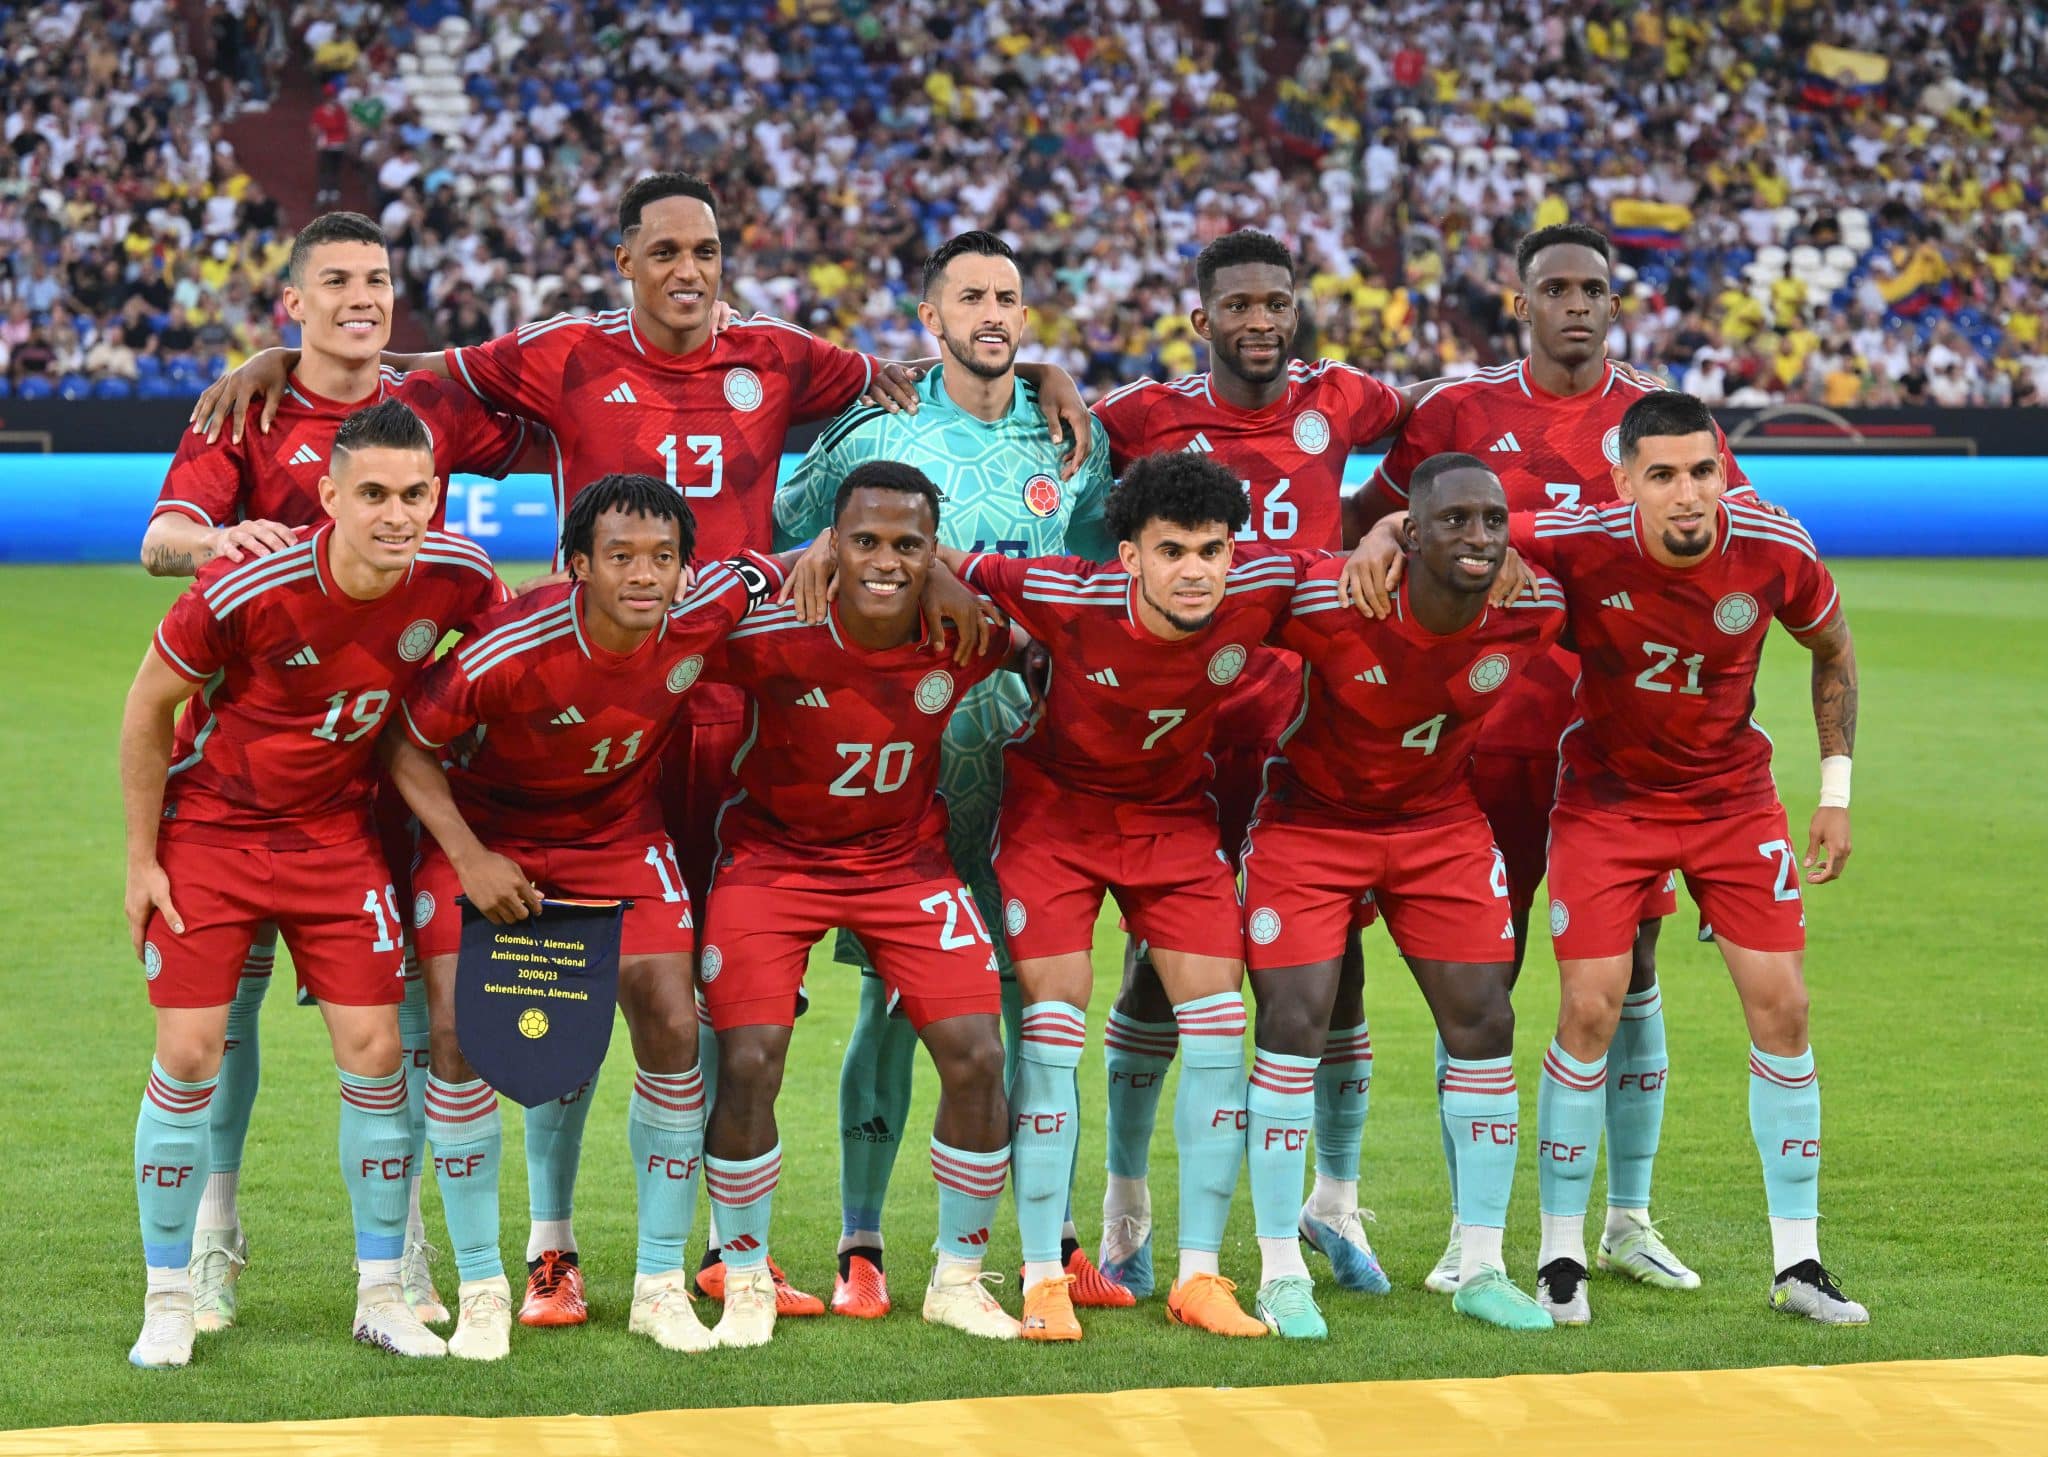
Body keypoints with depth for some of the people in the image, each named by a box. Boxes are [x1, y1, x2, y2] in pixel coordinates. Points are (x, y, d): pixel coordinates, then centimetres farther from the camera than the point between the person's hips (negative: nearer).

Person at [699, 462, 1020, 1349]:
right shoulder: (770, 636, -27)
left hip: (907, 859, 3)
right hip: (774, 855, -2)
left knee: (976, 1057, -7)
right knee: (748, 1065, -14)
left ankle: (958, 1280, 13)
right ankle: (747, 1284, 8)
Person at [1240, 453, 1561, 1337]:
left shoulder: (1532, 610, -18)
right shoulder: (1327, 602, -30)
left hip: (1442, 823, 4)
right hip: (1311, 821, -3)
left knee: (1483, 1022, -1)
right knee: (1295, 1022, -11)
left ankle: (1482, 1270, 11)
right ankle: (1281, 1275, 1)